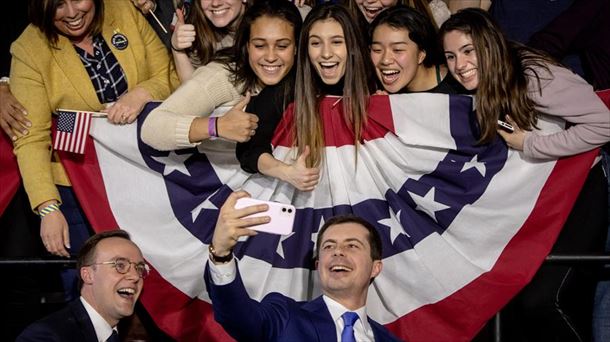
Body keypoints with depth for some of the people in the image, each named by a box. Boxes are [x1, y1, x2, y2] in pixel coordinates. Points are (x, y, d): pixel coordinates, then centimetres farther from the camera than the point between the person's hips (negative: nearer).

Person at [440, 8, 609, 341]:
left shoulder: (534, 76, -23)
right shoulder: (482, 90, -2)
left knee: (542, 300, -19)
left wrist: (529, 144, -23)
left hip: (579, 192, -7)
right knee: (522, 298, 8)